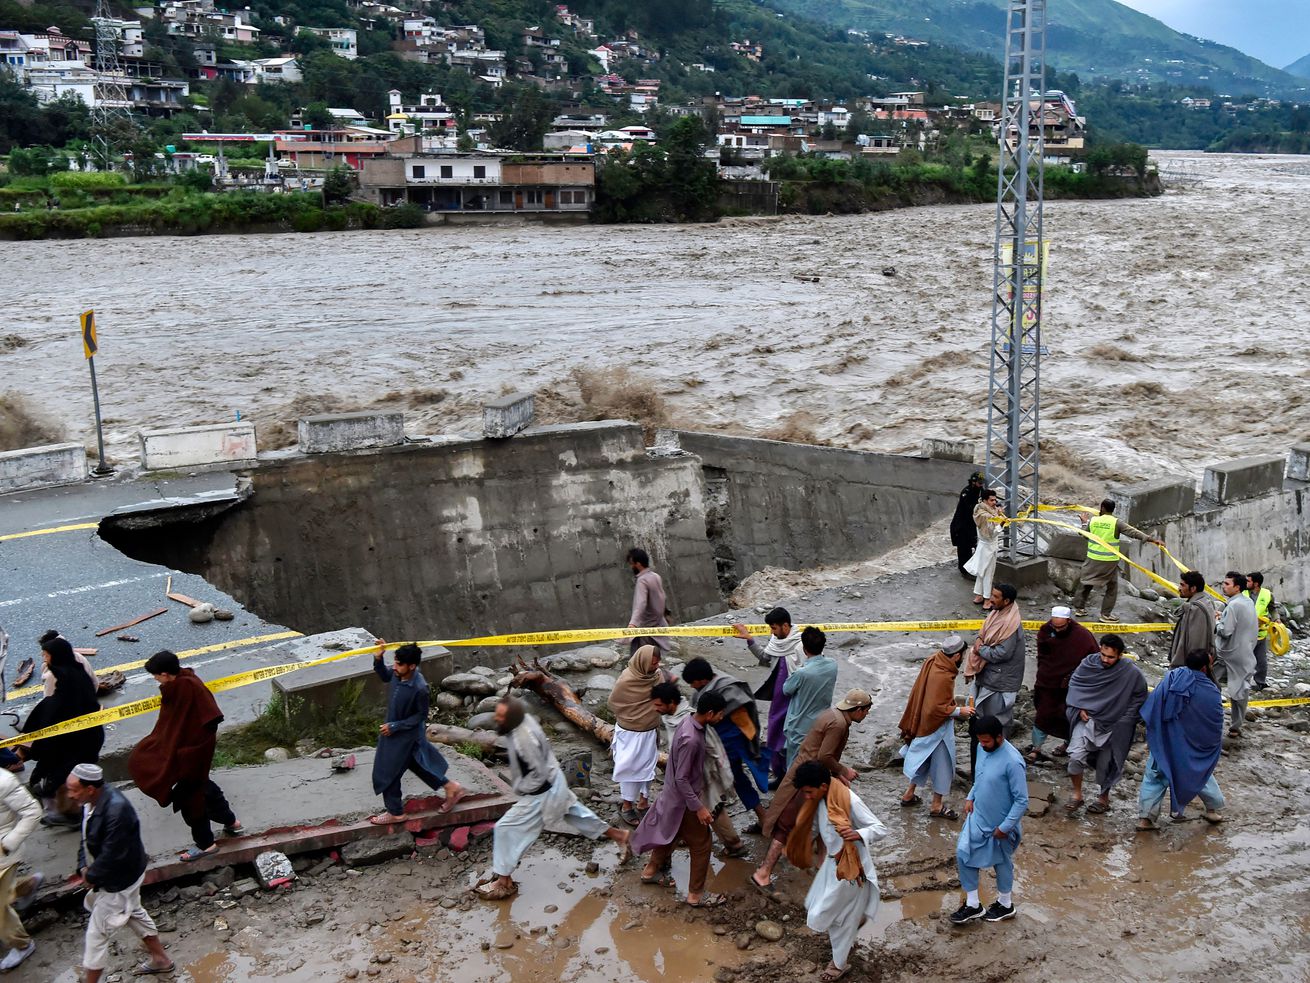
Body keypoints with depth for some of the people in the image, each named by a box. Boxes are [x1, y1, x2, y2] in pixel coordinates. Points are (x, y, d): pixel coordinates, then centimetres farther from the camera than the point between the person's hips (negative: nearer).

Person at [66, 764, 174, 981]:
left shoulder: (116, 811, -36)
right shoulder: (91, 801, -9)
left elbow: (112, 855, -31)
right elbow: (87, 838, 5)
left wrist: (91, 876, -17)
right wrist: (84, 867, -6)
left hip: (119, 879, -10)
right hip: (119, 874, 10)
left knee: (96, 932, 1)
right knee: (134, 913, 26)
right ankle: (160, 959, 44)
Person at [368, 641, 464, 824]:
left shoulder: (419, 688, -34)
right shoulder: (398, 673, -16)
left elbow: (421, 715, -21)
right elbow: (385, 677, 7)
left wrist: (395, 726, -21)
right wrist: (378, 659, -11)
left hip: (406, 735, -7)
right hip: (394, 729, 7)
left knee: (387, 773, 9)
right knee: (418, 764, 25)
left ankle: (395, 813, 30)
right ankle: (451, 787, 39)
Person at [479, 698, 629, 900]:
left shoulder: (524, 739, -35)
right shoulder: (524, 719, -8)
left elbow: (539, 774, -28)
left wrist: (519, 788, -15)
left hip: (542, 793, -9)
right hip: (554, 784, 9)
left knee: (505, 829, -3)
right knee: (575, 813, 28)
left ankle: (504, 882, 9)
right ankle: (618, 835, 44)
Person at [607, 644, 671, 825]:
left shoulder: (658, 675, -9)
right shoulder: (626, 680, -25)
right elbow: (613, 703, -10)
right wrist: (630, 718, 2)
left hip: (650, 732, 6)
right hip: (630, 733, -6)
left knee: (648, 767, 19)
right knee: (631, 769, 8)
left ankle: (643, 801, 36)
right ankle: (626, 806, 25)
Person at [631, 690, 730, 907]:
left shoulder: (689, 722, -5)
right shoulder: (691, 739, -35)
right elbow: (681, 779, -28)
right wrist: (699, 807, -22)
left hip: (675, 795, 9)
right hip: (684, 800, -9)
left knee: (670, 833, 28)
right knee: (701, 845, 7)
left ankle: (650, 871, 47)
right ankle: (696, 895, 20)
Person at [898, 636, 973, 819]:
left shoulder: (932, 662, -4)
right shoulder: (943, 677, -31)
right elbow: (937, 708, -29)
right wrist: (959, 711, -17)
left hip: (924, 724, 9)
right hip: (938, 728, -9)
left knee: (924, 760, 24)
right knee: (942, 764, 8)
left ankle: (909, 795, 35)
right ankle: (937, 806, 21)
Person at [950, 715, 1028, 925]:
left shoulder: (1012, 761, -30)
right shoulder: (983, 749, -6)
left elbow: (1022, 801, -24)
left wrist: (1005, 827, -20)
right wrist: (971, 797, 4)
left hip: (999, 824, -7)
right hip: (977, 817, 7)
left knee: (1002, 863, 14)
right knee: (963, 854, 6)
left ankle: (1005, 905, 38)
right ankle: (972, 905, 21)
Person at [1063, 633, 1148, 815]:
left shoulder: (1132, 673, -15)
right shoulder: (1089, 663, -10)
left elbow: (1139, 697, -1)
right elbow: (1074, 683, 5)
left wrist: (1124, 719, -6)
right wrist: (1079, 707, -6)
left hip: (1113, 726, -1)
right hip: (1087, 719, 1)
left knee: (1106, 765, 12)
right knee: (1076, 756, -14)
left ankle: (1104, 798, 37)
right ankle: (1077, 795, 6)